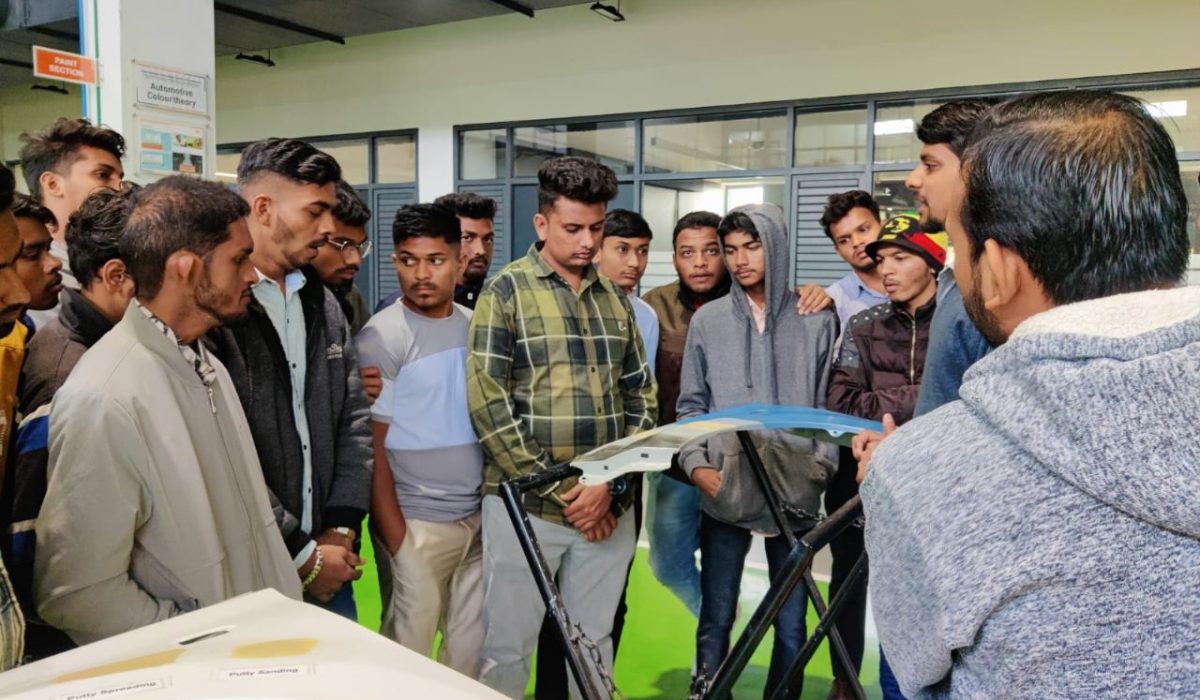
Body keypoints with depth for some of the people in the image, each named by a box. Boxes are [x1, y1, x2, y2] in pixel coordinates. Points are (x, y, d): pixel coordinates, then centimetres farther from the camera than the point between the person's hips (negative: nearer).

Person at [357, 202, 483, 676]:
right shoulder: (382, 337, -10)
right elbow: (371, 445, -10)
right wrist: (394, 534, -12)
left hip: (481, 516, 5)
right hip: (418, 523, -5)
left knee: (473, 646, 14)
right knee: (409, 651, 3)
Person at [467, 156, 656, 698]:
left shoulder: (615, 300, 11)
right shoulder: (507, 291, -3)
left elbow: (641, 399, 9)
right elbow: (488, 403, -11)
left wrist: (611, 485, -5)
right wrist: (559, 491, -13)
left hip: (607, 508, 4)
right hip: (525, 505, -4)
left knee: (593, 643, 16)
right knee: (507, 650, 7)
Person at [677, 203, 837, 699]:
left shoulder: (817, 321, 3)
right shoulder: (708, 320, 5)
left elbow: (829, 405, 4)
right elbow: (691, 405, 6)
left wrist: (821, 464, -9)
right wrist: (696, 464, -7)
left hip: (795, 495, 0)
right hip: (724, 493, 0)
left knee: (791, 623, 11)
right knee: (716, 619, 7)